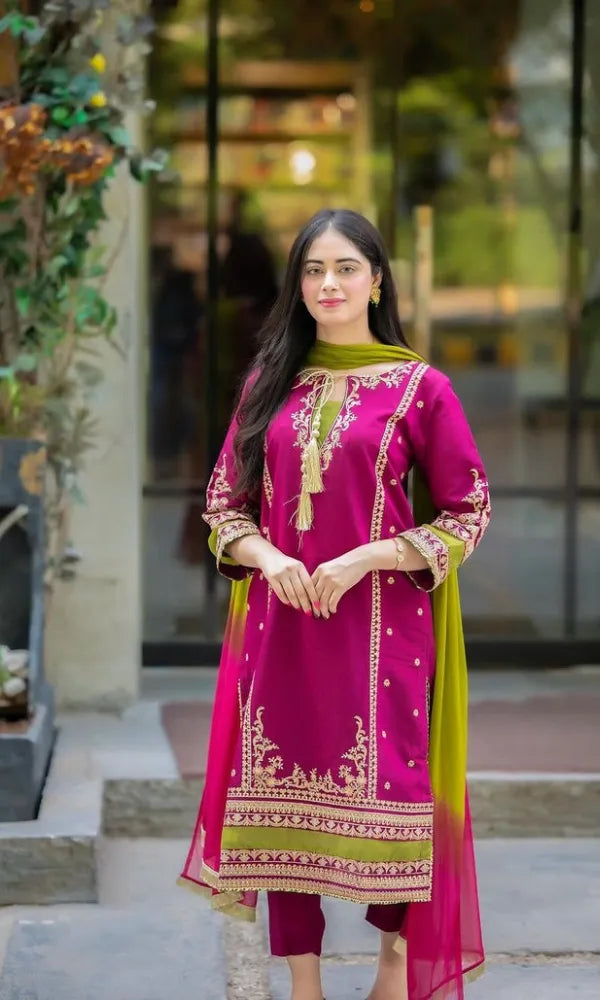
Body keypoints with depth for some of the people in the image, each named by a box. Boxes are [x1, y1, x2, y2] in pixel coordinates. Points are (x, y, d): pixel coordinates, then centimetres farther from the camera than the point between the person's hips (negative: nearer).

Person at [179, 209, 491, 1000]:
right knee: (285, 794, 3)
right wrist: (267, 557, -8)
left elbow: (467, 514, -2)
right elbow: (225, 503, 13)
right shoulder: (268, 385, 10)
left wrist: (362, 559, -13)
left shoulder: (420, 388, -1)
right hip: (280, 628, 3)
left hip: (382, 628, -3)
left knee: (383, 789, -1)